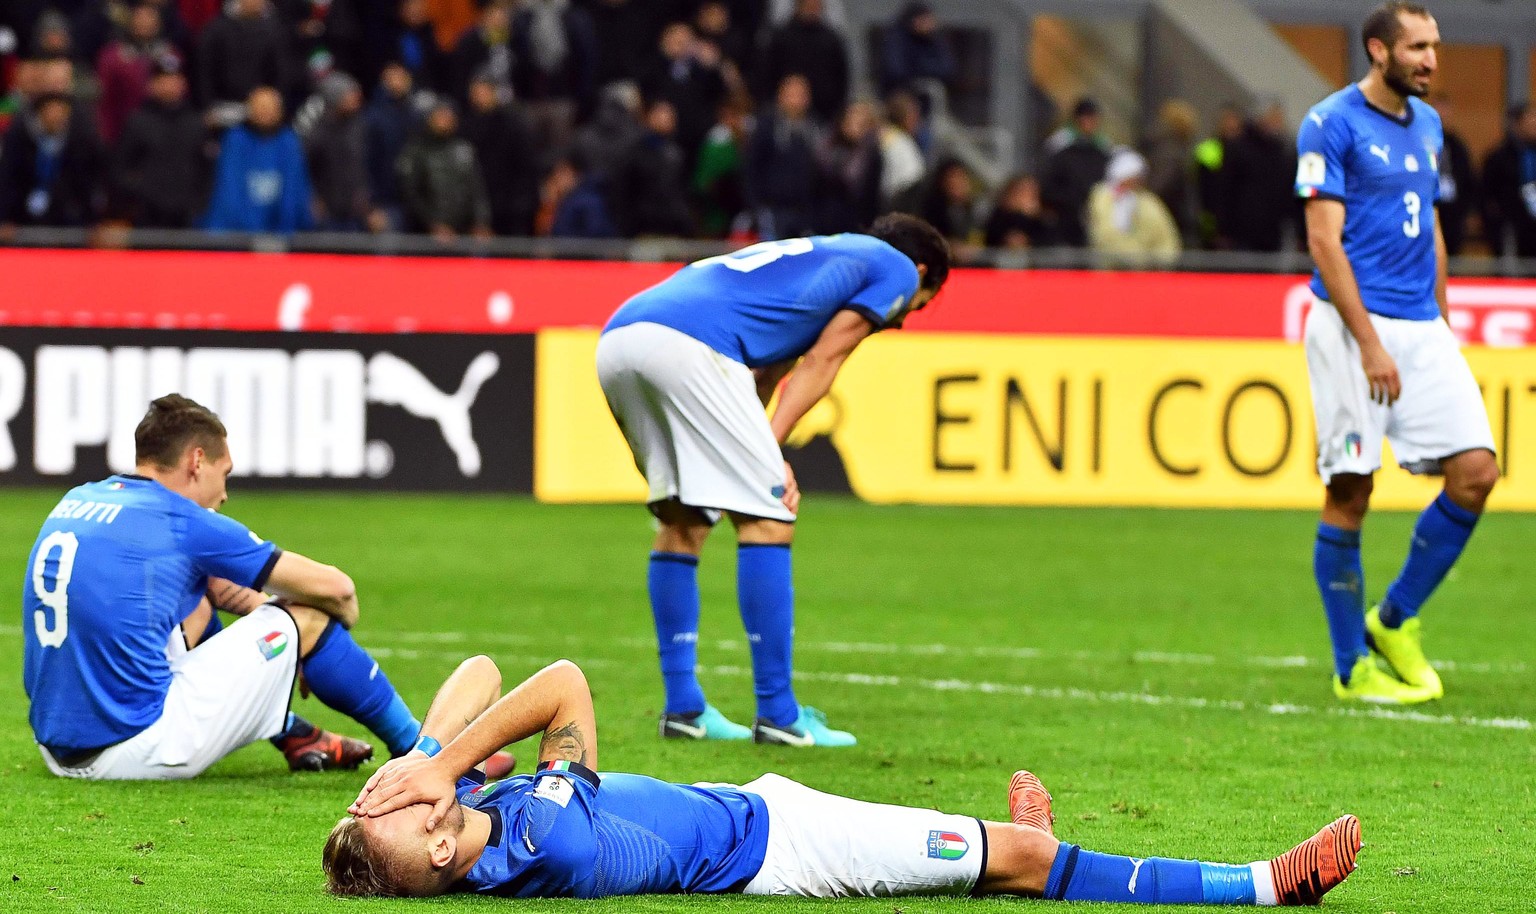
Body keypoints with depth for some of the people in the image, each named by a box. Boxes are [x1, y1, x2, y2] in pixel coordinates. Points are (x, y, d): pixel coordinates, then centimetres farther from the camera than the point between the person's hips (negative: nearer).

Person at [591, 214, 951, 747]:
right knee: (768, 520, -1)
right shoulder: (897, 267, 19)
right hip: (687, 343, -8)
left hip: (614, 341, 8)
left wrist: (763, 459, 13)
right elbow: (821, 362, 8)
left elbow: (761, 374, 27)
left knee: (684, 521, 20)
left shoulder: (810, 256, 40)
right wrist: (770, 451, 3)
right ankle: (777, 715, -2)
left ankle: (682, 708, 19)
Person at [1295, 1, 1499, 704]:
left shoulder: (1426, 124, 15)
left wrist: (1439, 325, 18)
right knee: (1349, 493, -4)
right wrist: (1370, 343, -17)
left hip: (1422, 327, 7)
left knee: (1476, 471, -6)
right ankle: (1352, 668, 5)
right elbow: (1324, 239, -12)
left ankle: (1396, 619, 11)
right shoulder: (1330, 125, -7)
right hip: (1353, 325, -7)